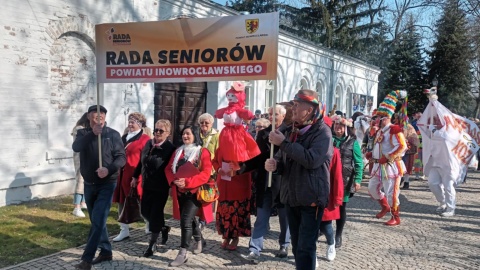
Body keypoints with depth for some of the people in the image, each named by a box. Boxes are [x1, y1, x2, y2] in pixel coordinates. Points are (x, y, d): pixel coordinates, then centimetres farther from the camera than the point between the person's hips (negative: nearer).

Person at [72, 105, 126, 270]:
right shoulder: (83, 133, 2)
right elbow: (76, 147, -19)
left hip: (106, 184, -4)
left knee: (98, 221, -10)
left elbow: (121, 157, -10)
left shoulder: (113, 134, -6)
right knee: (96, 220, 14)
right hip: (89, 184, 5)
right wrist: (93, 133, -31)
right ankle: (106, 251, 28)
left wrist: (109, 169, -28)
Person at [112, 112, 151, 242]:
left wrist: (139, 176, -15)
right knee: (121, 202, 8)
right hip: (122, 175, 7)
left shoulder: (145, 138, -7)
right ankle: (124, 231, 17)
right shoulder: (124, 137, 14)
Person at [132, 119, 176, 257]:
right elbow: (141, 161, 15)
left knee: (155, 214, 0)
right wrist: (135, 176, 18)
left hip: (161, 187, -6)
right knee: (145, 211, 13)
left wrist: (171, 184, -16)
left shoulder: (170, 148, -15)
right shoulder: (148, 143, 4)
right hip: (147, 185, 7)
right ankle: (163, 228, 37)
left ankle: (152, 244, 14)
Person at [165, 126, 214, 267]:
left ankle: (182, 254, -9)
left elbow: (206, 173, -16)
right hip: (180, 191, 6)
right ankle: (199, 240, 42)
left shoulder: (203, 152, -7)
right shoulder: (178, 151, 11)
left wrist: (187, 182, -24)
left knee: (185, 219, -16)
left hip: (195, 191, -6)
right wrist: (174, 180, -13)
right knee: (189, 218, 18)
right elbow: (168, 169, 9)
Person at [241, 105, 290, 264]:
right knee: (261, 218, 2)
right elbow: (257, 155, 10)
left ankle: (284, 245, 30)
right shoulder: (262, 132, 11)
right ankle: (254, 250, 1)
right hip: (265, 181, 3)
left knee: (284, 217, 13)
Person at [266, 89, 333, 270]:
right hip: (291, 198, 7)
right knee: (297, 246, 17)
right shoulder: (292, 131, 11)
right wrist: (274, 164, -7)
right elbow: (283, 160, 17)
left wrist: (284, 142, -21)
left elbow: (312, 160, -27)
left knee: (306, 248, -4)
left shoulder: (322, 132, -11)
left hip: (311, 199, -7)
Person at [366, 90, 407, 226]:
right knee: (372, 188, 17)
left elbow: (402, 146, -24)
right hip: (379, 166, 9)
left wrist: (387, 157, -26)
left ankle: (396, 218, 8)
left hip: (391, 166, -9)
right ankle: (385, 207, 37)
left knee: (391, 193, -5)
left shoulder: (394, 130, -14)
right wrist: (371, 154, 7)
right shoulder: (380, 131, 15)